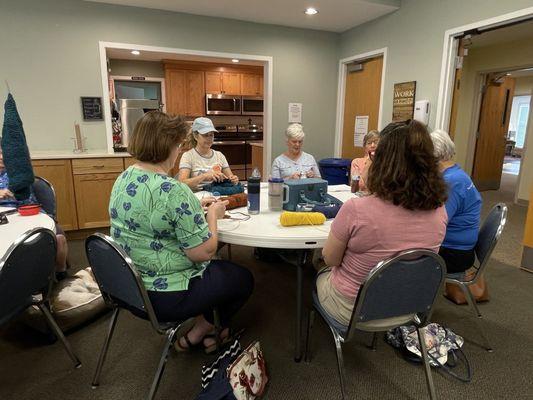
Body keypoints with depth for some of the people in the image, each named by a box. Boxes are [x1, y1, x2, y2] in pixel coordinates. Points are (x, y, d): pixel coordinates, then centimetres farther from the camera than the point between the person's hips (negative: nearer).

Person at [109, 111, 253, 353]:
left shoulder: (123, 179, 0)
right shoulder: (173, 191, -29)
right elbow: (204, 252, -25)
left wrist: (195, 208, 8)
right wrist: (213, 215, -8)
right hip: (164, 298, -8)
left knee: (217, 267, 28)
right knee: (243, 279, 14)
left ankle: (203, 325, 29)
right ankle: (198, 333, 26)